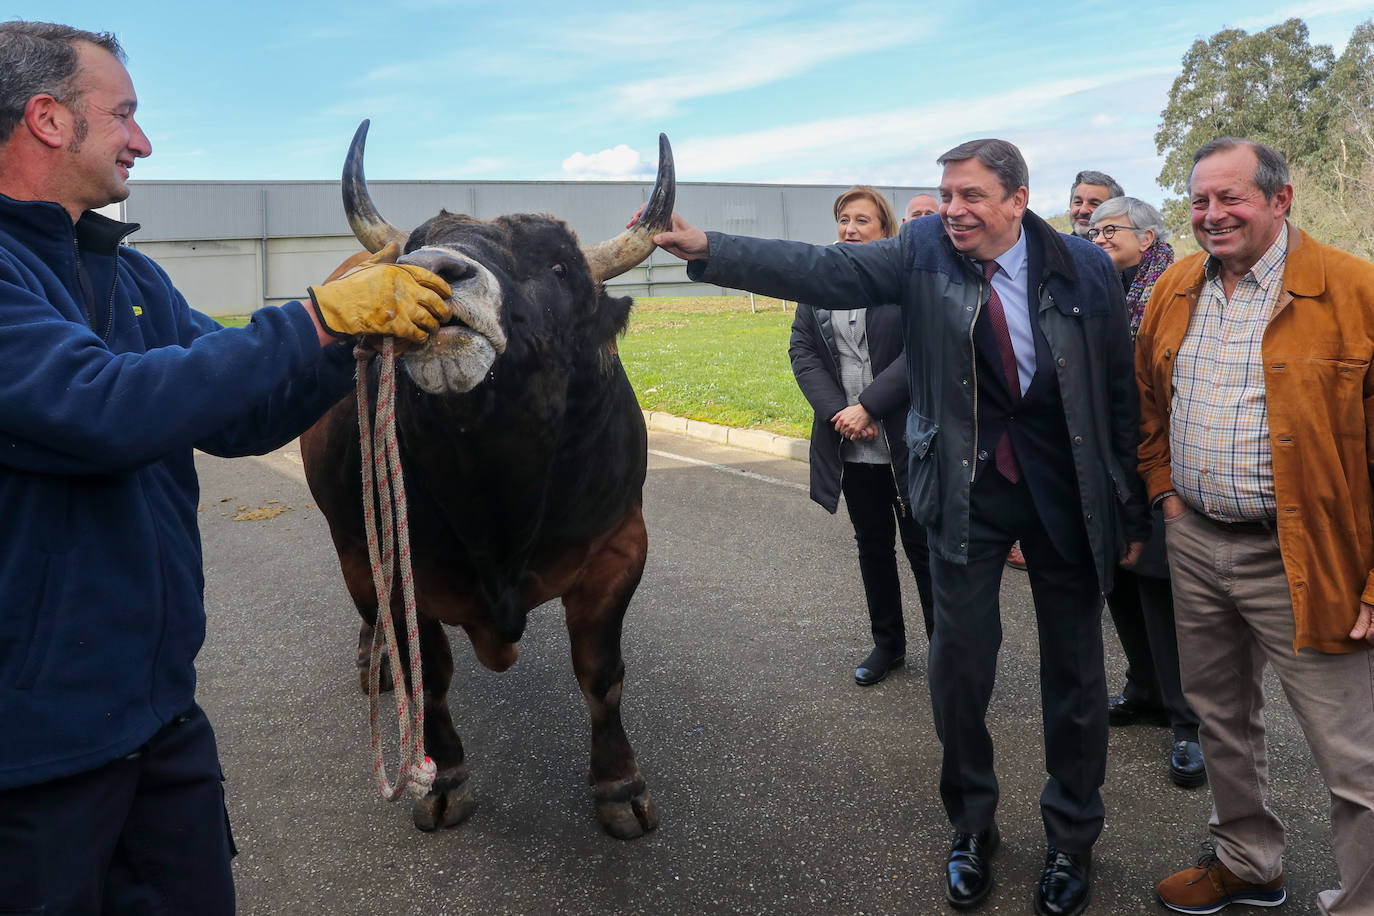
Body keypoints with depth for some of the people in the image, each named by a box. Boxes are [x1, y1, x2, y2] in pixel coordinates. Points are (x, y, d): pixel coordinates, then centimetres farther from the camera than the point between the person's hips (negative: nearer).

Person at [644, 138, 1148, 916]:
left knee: (1075, 672, 11)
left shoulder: (1084, 268, -6)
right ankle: (972, 828, 31)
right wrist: (707, 249, -29)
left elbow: (1121, 392, -1)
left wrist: (1131, 509, 2)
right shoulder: (923, 252, -6)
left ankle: (1073, 837, 33)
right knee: (959, 664, 7)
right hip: (966, 490, 0)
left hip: (1067, 494, 0)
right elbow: (819, 270, -16)